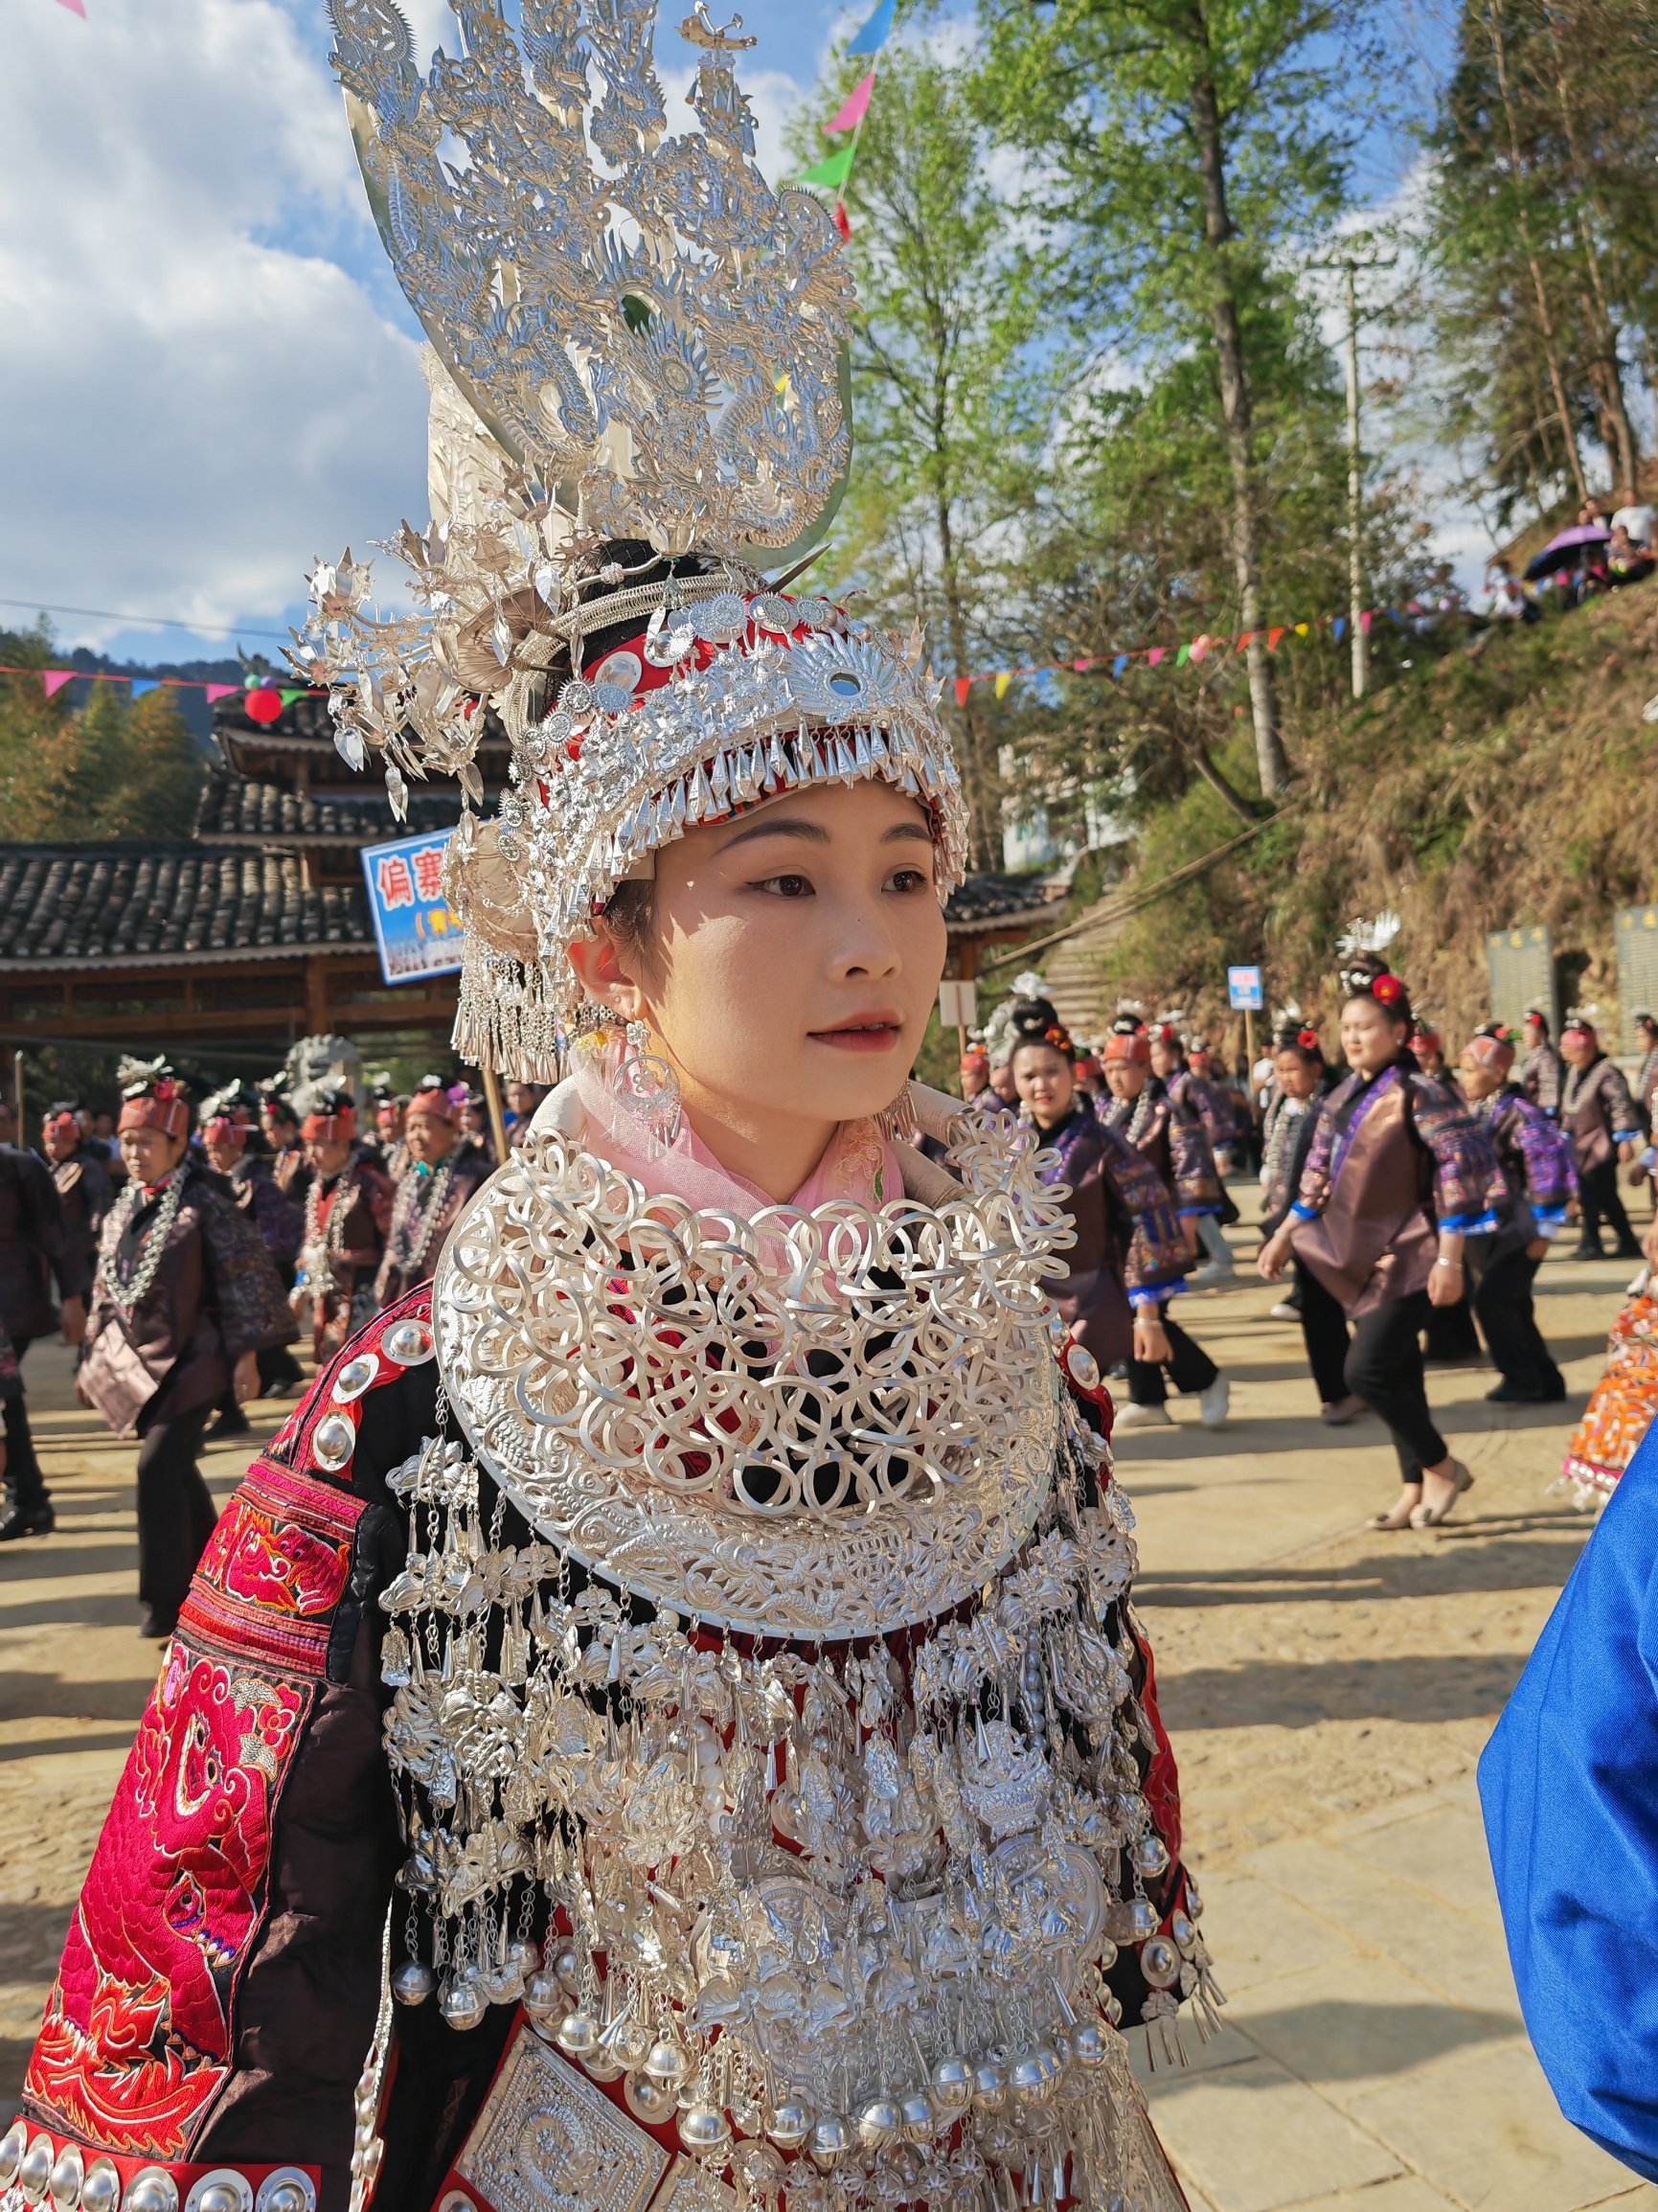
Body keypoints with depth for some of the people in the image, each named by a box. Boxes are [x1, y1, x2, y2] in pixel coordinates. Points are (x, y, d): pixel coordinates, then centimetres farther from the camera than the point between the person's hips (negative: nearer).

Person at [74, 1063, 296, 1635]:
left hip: (192, 1359, -7)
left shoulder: (206, 1200, -11)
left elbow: (246, 1278, -13)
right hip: (136, 1360, 7)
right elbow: (106, 1291, 18)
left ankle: (165, 1599, -2)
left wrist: (246, 1354, -17)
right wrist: (94, 1357, 18)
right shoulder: (123, 1209, 9)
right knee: (174, 1469, 14)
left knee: (158, 1467, -14)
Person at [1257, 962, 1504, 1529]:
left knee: (1366, 1370, -13)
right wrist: (1284, 1237, 15)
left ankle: (1442, 1467, 9)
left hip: (1410, 1257, -7)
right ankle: (1416, 1490, 23)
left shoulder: (1418, 1094, -14)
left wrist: (1449, 1258, -20)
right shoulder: (1342, 1100, 7)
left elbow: (1460, 1174, -17)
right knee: (1398, 1374, 12)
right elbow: (1318, 1179, 16)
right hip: (1364, 1258, 7)